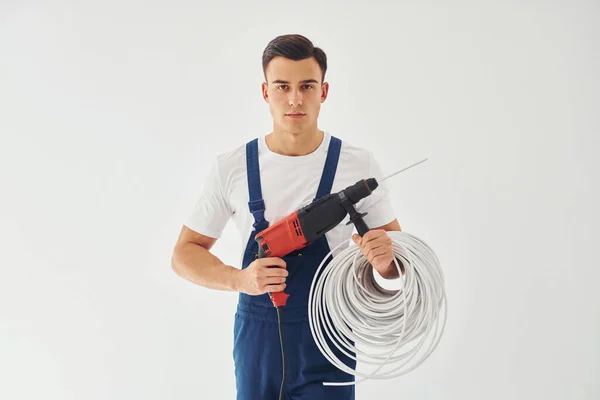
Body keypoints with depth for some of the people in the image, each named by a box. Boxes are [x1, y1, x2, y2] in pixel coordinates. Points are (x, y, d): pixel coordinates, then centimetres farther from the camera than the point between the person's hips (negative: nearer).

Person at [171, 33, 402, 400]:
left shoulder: (359, 164, -7)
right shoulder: (231, 167, -6)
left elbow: (398, 249, 1)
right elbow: (185, 253, 1)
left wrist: (386, 260, -23)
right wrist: (240, 279, -18)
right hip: (257, 338, 1)